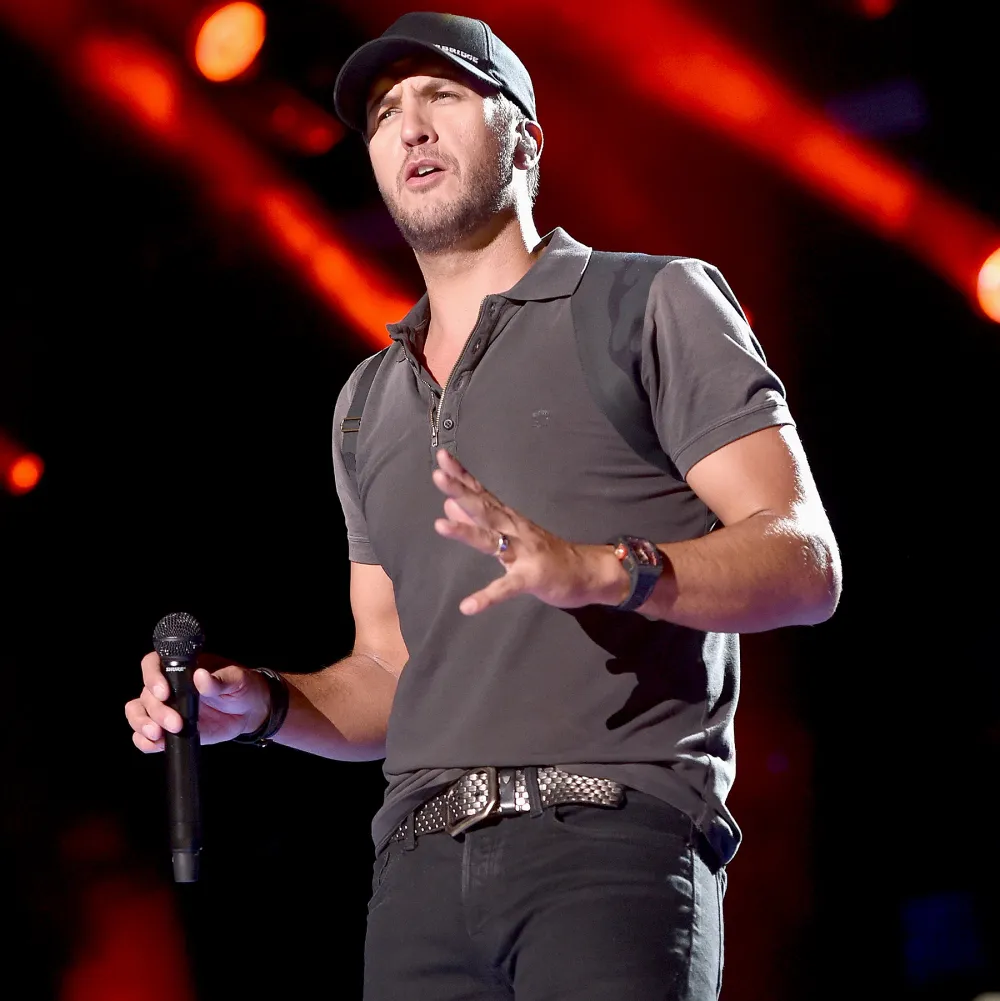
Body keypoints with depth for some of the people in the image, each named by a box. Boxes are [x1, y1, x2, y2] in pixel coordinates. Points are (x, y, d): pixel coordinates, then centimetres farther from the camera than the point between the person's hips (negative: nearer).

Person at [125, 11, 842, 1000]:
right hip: (422, 861, 5)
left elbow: (805, 562, -4)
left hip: (615, 839, -5)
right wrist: (262, 704, 5)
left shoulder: (653, 306, 6)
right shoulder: (369, 404, 24)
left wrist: (602, 570, -21)